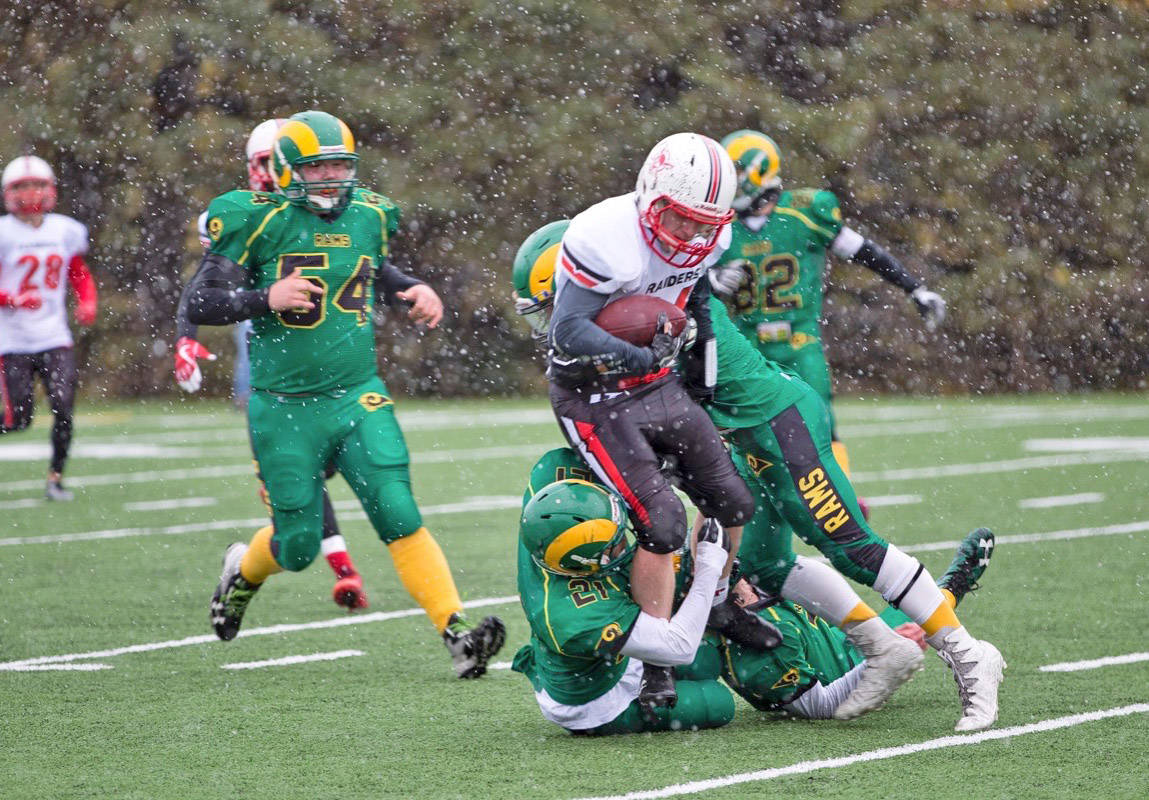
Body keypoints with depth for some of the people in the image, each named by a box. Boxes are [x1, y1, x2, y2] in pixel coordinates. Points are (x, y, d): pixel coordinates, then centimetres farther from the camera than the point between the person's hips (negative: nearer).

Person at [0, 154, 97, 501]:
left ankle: (56, 476, 8)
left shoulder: (66, 231, 6)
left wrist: (88, 303, 0)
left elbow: (80, 277, 19)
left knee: (64, 409, -9)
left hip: (54, 338, 3)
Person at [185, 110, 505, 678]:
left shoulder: (367, 216, 6)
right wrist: (265, 298, -25)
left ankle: (456, 631, -19)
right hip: (284, 408, -3)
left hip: (359, 397, 3)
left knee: (399, 516, -14)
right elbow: (198, 304, -10)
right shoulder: (259, 221, -9)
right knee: (299, 544, 5)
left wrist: (414, 292, 8)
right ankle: (244, 571, 39)